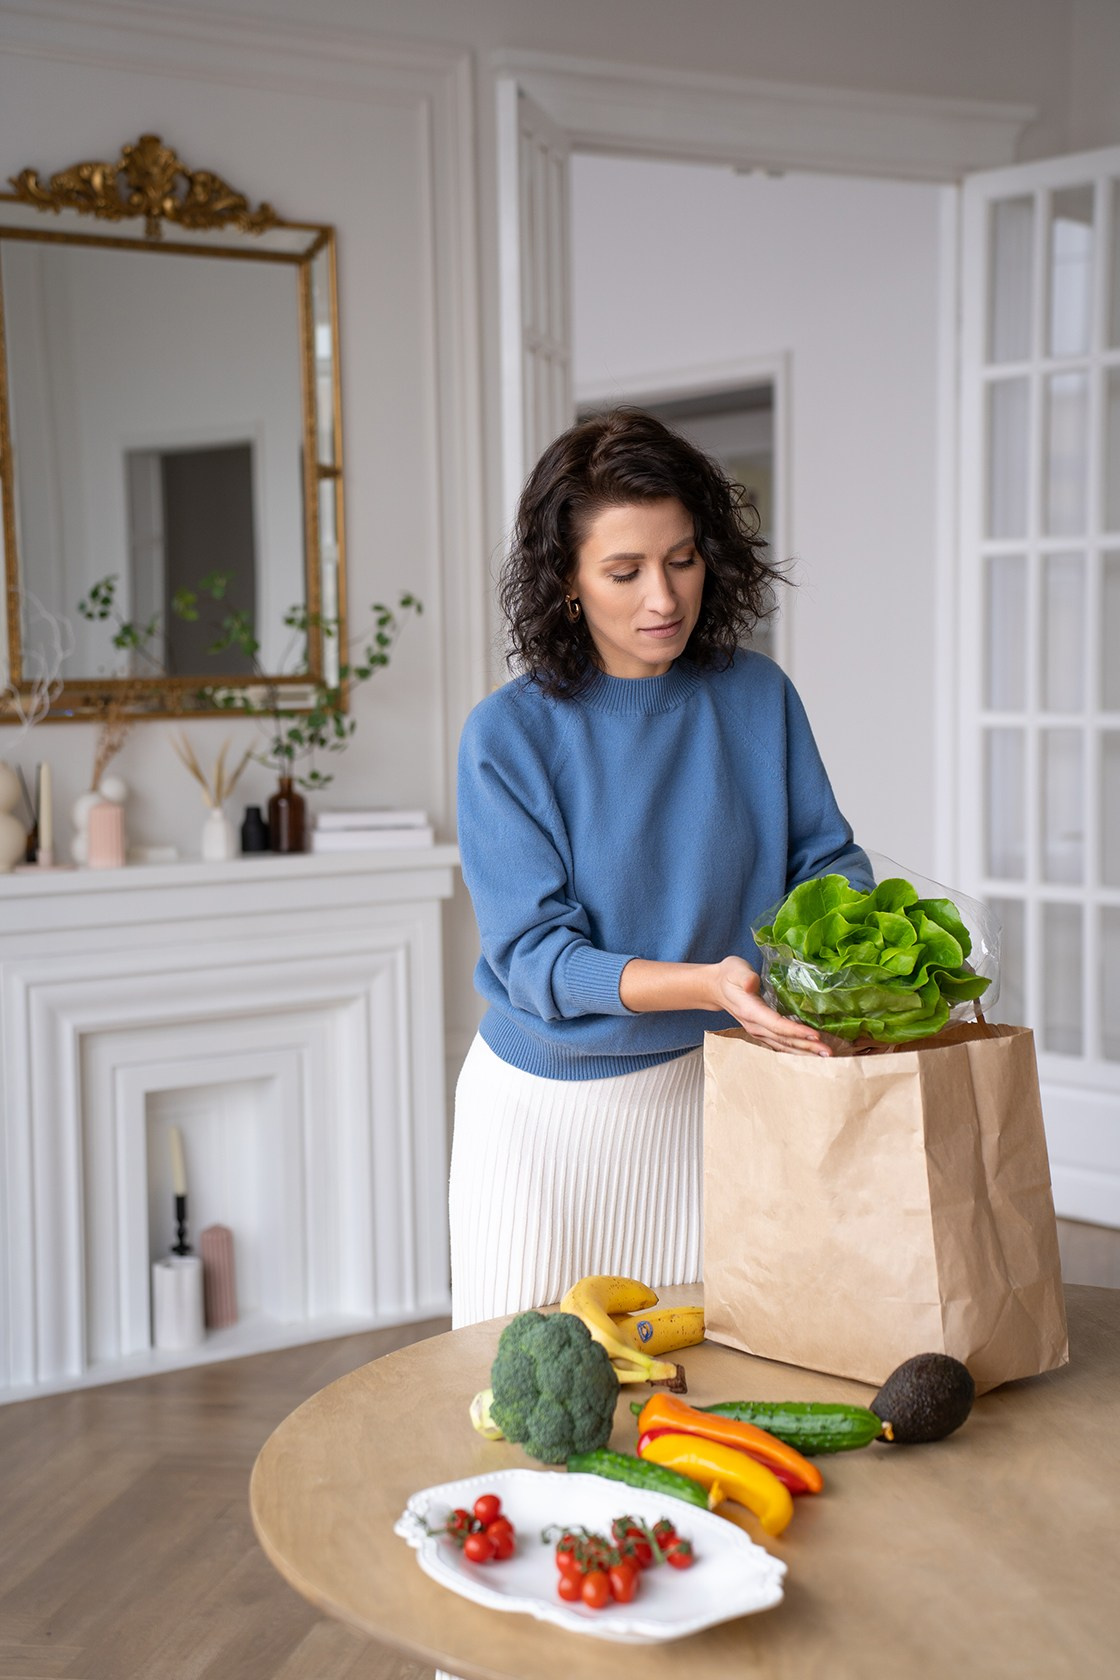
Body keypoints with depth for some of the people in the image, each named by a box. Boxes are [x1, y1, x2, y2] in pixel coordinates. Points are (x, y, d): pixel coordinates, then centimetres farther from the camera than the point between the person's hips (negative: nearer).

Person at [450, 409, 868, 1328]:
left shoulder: (759, 697, -4)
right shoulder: (509, 734, -15)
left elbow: (825, 858, 0)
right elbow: (534, 954, -20)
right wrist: (708, 984, -34)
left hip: (708, 1084, 3)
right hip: (549, 1103, -2)